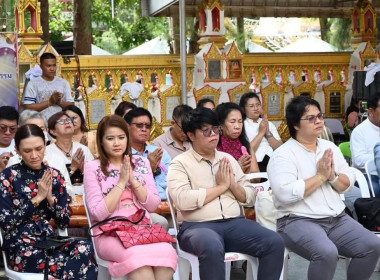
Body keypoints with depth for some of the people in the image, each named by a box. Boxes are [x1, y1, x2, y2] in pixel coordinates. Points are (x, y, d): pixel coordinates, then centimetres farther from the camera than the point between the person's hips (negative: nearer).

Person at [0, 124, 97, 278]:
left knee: (85, 248, -31)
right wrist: (37, 198, -13)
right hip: (20, 246, -5)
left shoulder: (54, 175, 7)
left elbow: (64, 222, 7)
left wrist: (50, 198, -11)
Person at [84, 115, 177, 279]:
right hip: (110, 233, -3)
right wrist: (121, 182, -11)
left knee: (166, 252, -32)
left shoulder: (141, 163, 11)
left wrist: (133, 180, -6)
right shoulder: (93, 168, 0)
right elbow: (98, 213, -7)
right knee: (139, 255, -37)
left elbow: (153, 205, 7)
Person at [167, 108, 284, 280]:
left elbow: (250, 198, 17)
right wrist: (221, 187, -7)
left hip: (236, 223, 5)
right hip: (198, 226, -5)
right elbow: (183, 200, -16)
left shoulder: (228, 158, 18)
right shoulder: (180, 163, 2)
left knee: (275, 243, -19)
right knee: (212, 249, -38)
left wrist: (232, 185, -4)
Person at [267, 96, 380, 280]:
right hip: (298, 221, -6)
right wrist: (321, 176, -14)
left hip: (337, 219, 7)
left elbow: (348, 184, 12)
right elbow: (285, 194, -22)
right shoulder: (283, 155, -8)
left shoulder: (330, 147, 13)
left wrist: (333, 176, -10)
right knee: (327, 253, -32)